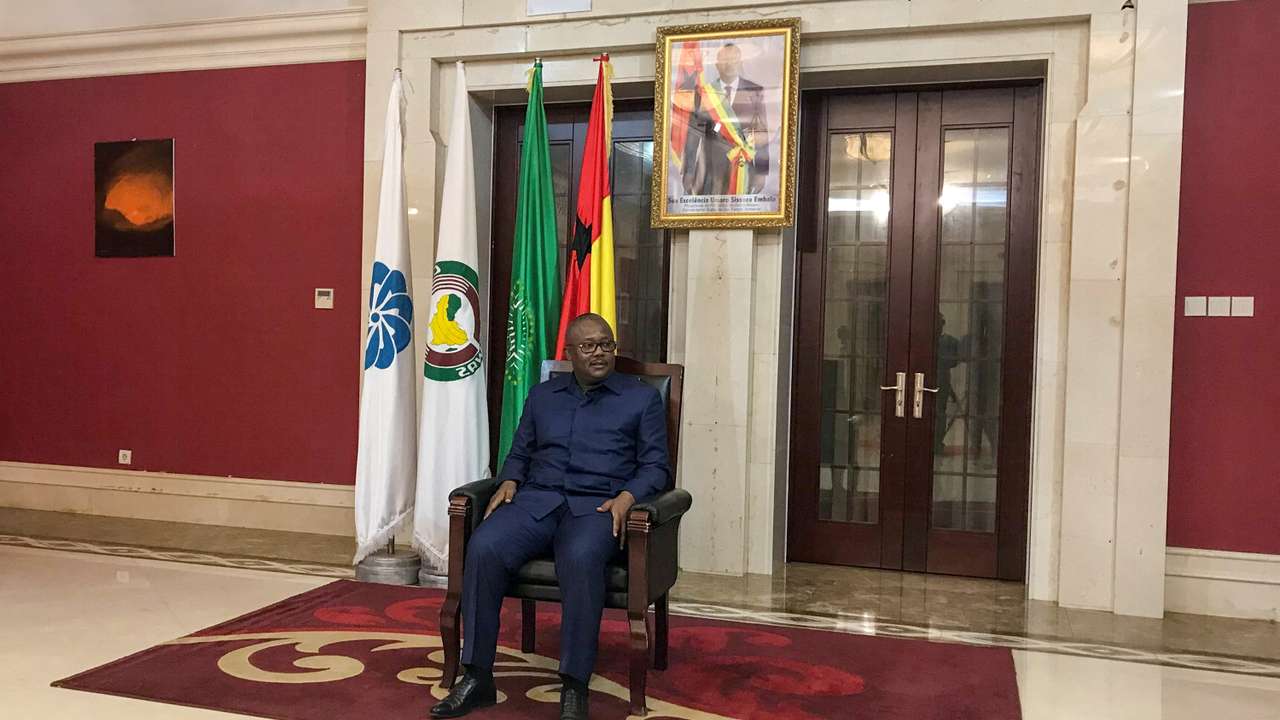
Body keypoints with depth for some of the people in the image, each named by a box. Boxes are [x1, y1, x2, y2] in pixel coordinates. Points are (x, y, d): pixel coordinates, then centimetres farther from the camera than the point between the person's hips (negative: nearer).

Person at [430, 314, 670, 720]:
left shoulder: (642, 398, 13)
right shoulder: (542, 396, 23)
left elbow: (656, 465, 7)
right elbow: (519, 453, 25)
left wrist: (627, 496, -12)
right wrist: (509, 482, 3)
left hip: (598, 505, -3)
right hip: (537, 500, 3)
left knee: (580, 559, -38)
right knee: (483, 548, -27)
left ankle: (575, 687, -29)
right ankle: (476, 676, -19)